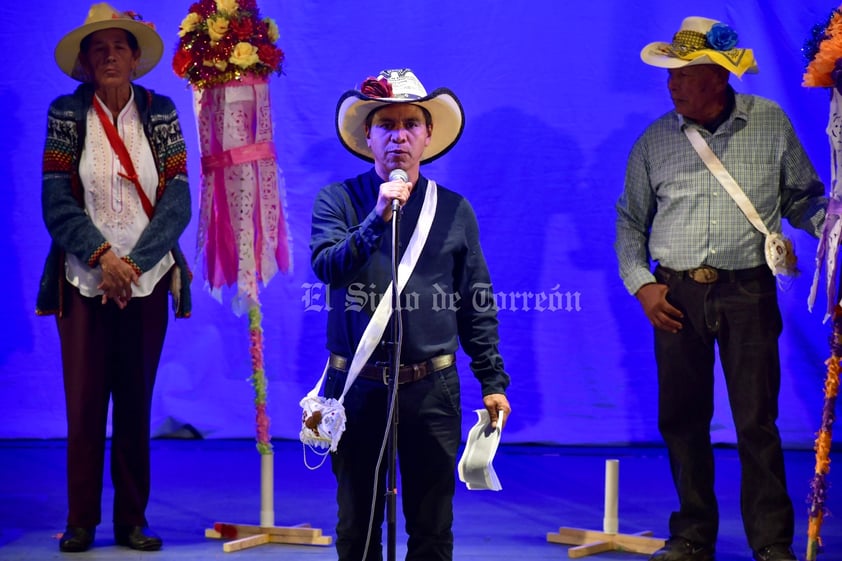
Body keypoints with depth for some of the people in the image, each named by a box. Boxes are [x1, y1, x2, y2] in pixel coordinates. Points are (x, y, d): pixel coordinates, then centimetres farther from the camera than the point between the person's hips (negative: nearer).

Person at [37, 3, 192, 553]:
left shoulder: (160, 111, 5)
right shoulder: (66, 113, 2)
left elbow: (177, 198, 0)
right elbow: (57, 201, -3)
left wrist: (134, 263, -10)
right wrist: (102, 257, -13)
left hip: (148, 279, 1)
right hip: (83, 279, -1)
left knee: (136, 403, 5)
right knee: (84, 403, -2)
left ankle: (133, 520, 12)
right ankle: (81, 521, 8)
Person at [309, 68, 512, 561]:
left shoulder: (454, 209, 5)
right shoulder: (339, 201, 2)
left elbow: (478, 306, 8)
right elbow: (326, 266, -16)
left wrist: (493, 381, 5)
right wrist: (378, 218, -25)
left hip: (431, 387, 1)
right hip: (357, 386, 0)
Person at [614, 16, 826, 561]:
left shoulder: (771, 123, 3)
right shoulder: (655, 141, 7)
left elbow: (803, 197, 10)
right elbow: (630, 220, 13)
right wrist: (641, 283, 1)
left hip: (748, 291, -2)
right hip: (676, 295, 2)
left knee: (757, 421, -3)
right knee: (682, 420, 7)